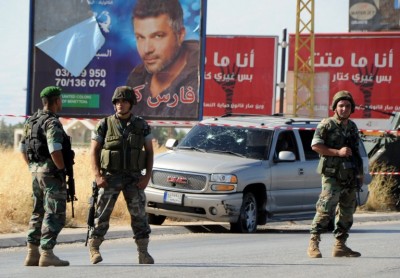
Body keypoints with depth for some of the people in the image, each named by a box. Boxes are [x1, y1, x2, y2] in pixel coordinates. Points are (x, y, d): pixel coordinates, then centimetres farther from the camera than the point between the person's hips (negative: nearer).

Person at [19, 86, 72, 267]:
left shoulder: (31, 122, 12)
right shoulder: (52, 123, -16)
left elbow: (23, 148, 17)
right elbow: (55, 150, -26)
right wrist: (63, 170, -14)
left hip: (36, 172, 9)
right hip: (52, 173, -9)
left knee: (38, 213, 13)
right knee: (55, 214, -6)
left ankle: (32, 254, 13)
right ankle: (47, 254, -10)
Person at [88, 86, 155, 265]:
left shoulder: (141, 126, 2)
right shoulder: (104, 125, -2)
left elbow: (150, 152, 6)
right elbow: (94, 151, -1)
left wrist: (147, 176, -6)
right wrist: (97, 176, -12)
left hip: (134, 178, 1)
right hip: (110, 176, -1)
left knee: (139, 214, -2)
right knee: (102, 213, -5)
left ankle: (143, 253, 5)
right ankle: (93, 247, 6)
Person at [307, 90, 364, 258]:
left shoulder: (352, 127, 16)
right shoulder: (327, 125, -4)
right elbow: (315, 145, -12)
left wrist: (360, 172, 18)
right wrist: (338, 152, -18)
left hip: (350, 177, 7)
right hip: (332, 175, -7)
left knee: (347, 212, 8)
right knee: (325, 209, -14)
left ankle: (340, 246, 15)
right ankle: (313, 244, -12)